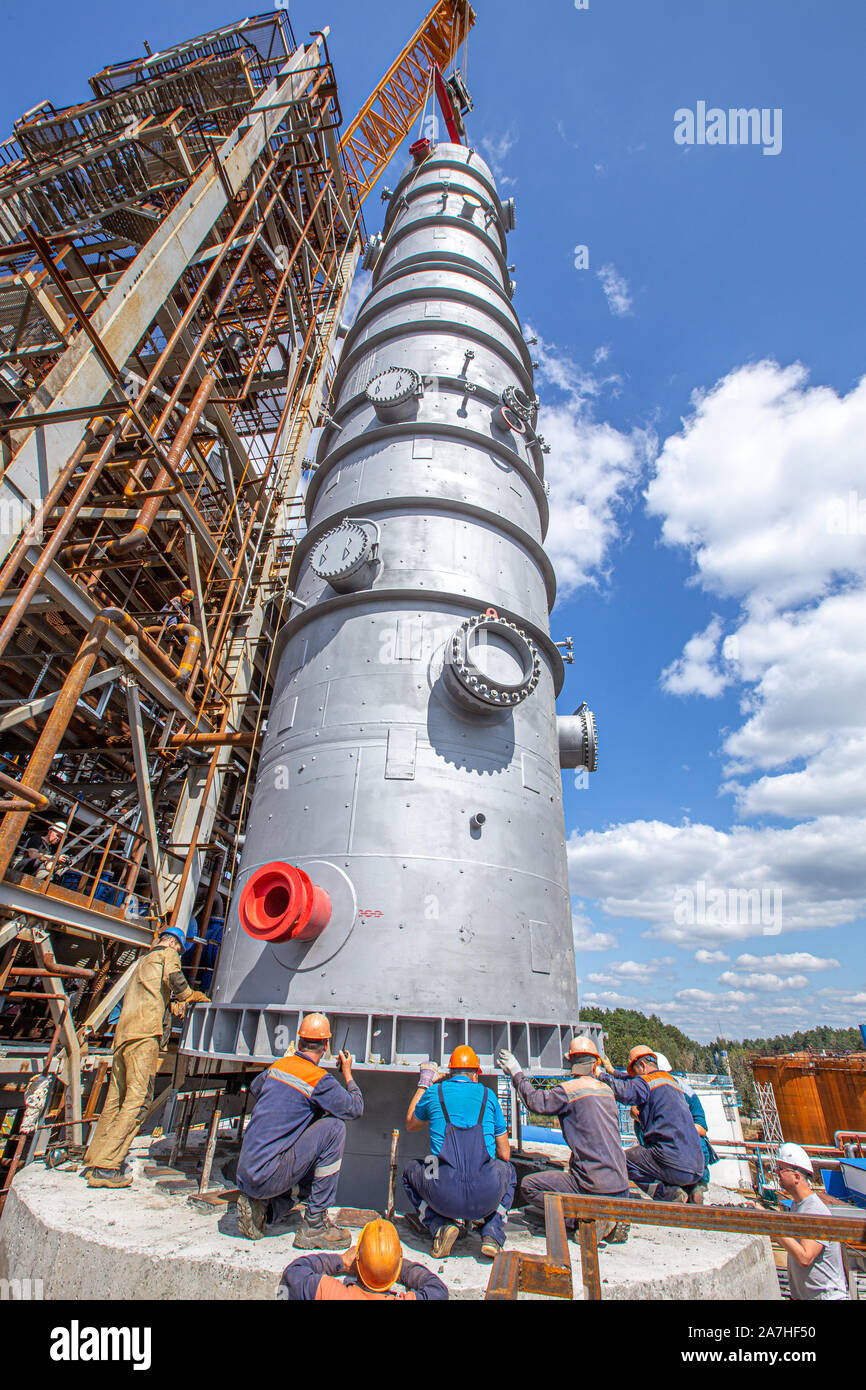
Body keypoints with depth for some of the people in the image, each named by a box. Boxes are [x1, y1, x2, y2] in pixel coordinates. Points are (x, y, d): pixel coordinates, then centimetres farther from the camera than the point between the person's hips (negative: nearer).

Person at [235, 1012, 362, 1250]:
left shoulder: (278, 1065, 5)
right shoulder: (319, 1080, -16)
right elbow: (355, 1108, -4)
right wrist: (347, 1073, 12)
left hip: (245, 1174, 8)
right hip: (267, 1175, -8)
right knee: (334, 1127, -8)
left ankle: (259, 1204, 10)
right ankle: (315, 1226, -3)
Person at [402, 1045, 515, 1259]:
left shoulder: (434, 1092, 7)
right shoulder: (488, 1095, 9)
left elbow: (410, 1124, 29)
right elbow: (504, 1154, 16)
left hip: (444, 1198, -1)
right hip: (486, 1199, 1)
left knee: (410, 1171, 29)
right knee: (508, 1171, 33)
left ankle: (440, 1226, 6)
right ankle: (492, 1235, 12)